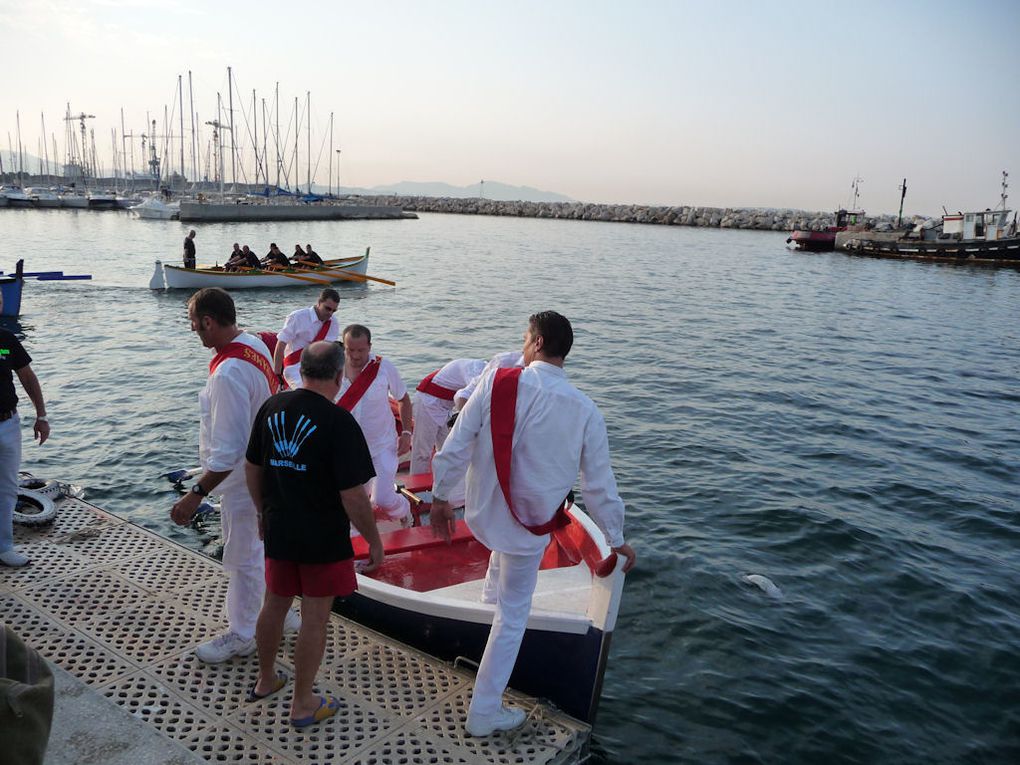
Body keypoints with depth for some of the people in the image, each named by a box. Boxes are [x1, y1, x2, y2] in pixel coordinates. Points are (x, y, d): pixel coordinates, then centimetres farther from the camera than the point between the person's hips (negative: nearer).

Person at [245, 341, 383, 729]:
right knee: (314, 619, 8)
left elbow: (252, 468, 8)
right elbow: (353, 496, -22)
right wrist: (374, 541, -8)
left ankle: (265, 680, 43)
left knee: (275, 605, 23)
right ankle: (303, 704, 23)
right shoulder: (339, 421, -22)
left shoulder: (272, 407, -2)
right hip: (324, 538, -6)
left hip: (278, 530, 6)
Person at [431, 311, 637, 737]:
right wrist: (616, 539, 10)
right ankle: (484, 712, 24)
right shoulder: (584, 411, -11)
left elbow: (456, 446, -12)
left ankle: (490, 598, 59)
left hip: (483, 512, 2)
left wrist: (440, 496, 4)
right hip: (531, 526, -2)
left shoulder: (496, 382, -14)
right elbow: (599, 483, -4)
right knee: (513, 614, 14)